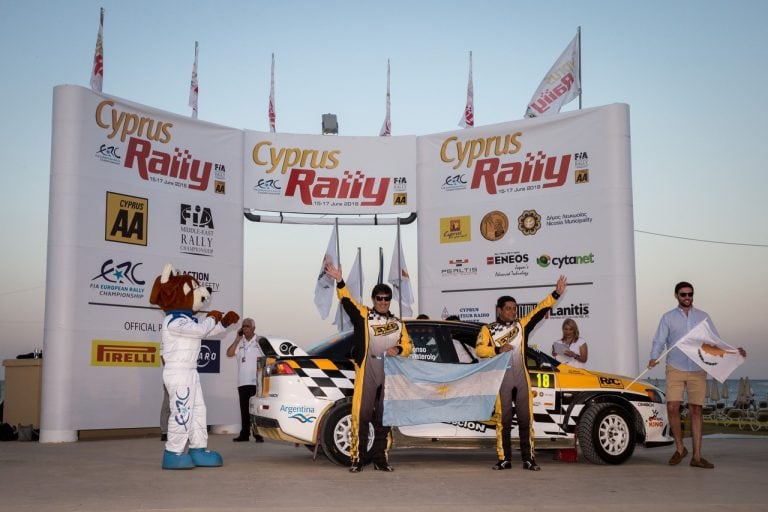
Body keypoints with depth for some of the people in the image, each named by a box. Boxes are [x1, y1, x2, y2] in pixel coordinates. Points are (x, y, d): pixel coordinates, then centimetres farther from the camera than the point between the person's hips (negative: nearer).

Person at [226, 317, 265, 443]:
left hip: (256, 381, -4)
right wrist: (237, 339, -5)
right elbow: (229, 353, -1)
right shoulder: (240, 343, 12)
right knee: (244, 409, 6)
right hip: (242, 382, 4)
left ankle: (258, 434, -3)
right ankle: (244, 434, 10)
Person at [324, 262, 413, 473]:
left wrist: (398, 349, -3)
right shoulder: (363, 315, 5)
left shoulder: (398, 323, 17)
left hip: (389, 375, 4)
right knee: (362, 415, -7)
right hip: (367, 373, -4)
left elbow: (408, 346, 20)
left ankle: (380, 458, 15)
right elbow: (347, 301, -9)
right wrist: (339, 281, -24)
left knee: (384, 418, 6)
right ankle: (358, 458, -1)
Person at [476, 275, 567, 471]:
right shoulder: (488, 330, 8)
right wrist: (498, 350, -15)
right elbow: (479, 350, -3)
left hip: (521, 378, 2)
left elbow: (539, 311, 6)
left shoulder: (521, 325, 14)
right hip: (501, 379, -2)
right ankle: (504, 459, 4)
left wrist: (556, 294, -2)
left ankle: (528, 459, 4)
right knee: (503, 419, -1)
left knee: (525, 418, 1)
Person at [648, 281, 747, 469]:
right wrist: (654, 357, -18)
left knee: (696, 411, 1)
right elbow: (659, 341, 1)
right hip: (675, 369, -1)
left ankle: (697, 456, 5)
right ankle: (680, 448, 9)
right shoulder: (668, 317, 7)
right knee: (672, 408, -10)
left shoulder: (703, 317, 12)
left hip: (698, 371, 1)